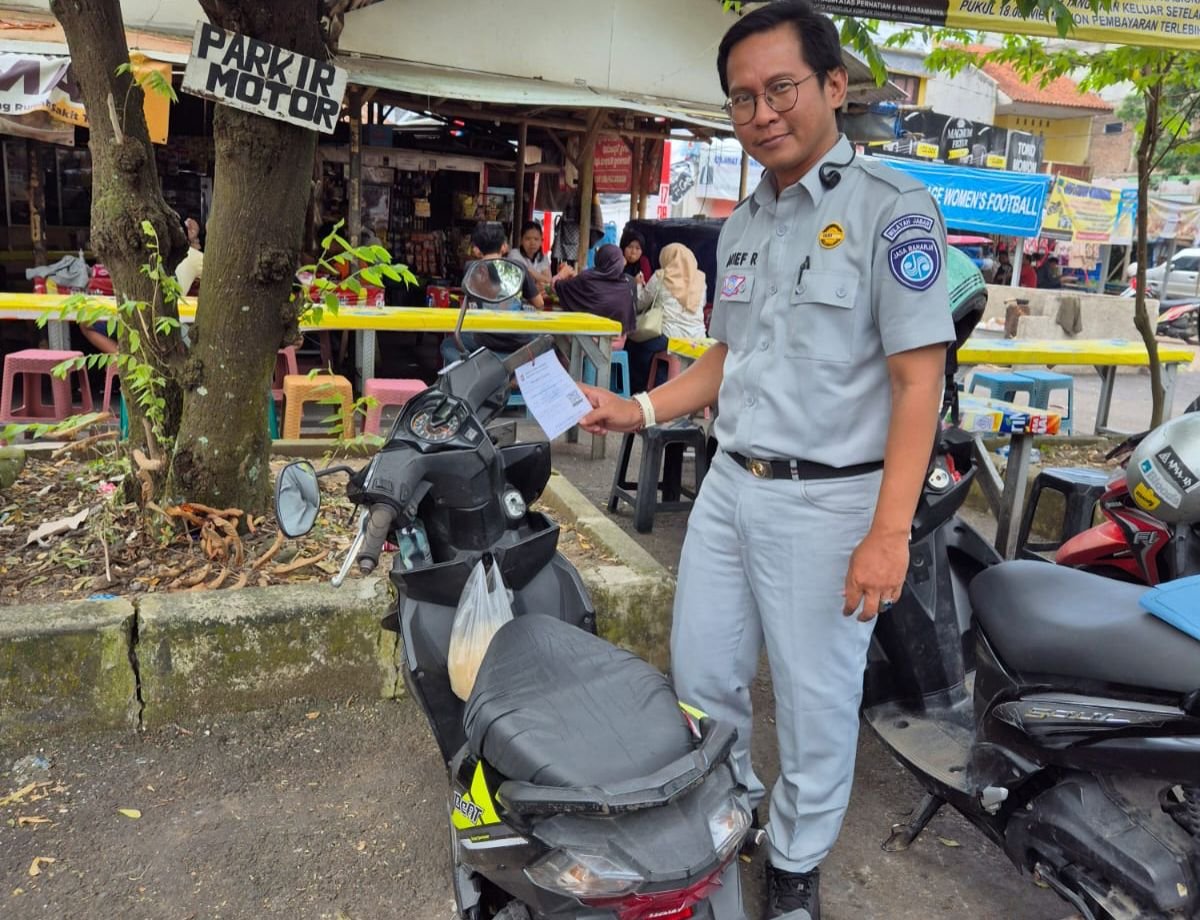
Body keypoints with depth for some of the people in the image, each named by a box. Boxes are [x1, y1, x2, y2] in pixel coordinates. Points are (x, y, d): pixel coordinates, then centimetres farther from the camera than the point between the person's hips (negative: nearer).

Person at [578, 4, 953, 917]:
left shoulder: (891, 208, -11)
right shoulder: (741, 225, 11)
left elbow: (918, 380, -15)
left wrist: (888, 533, -20)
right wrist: (638, 408, 6)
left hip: (826, 502, -6)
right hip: (729, 487, 7)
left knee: (814, 704, 9)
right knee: (701, 678, 17)